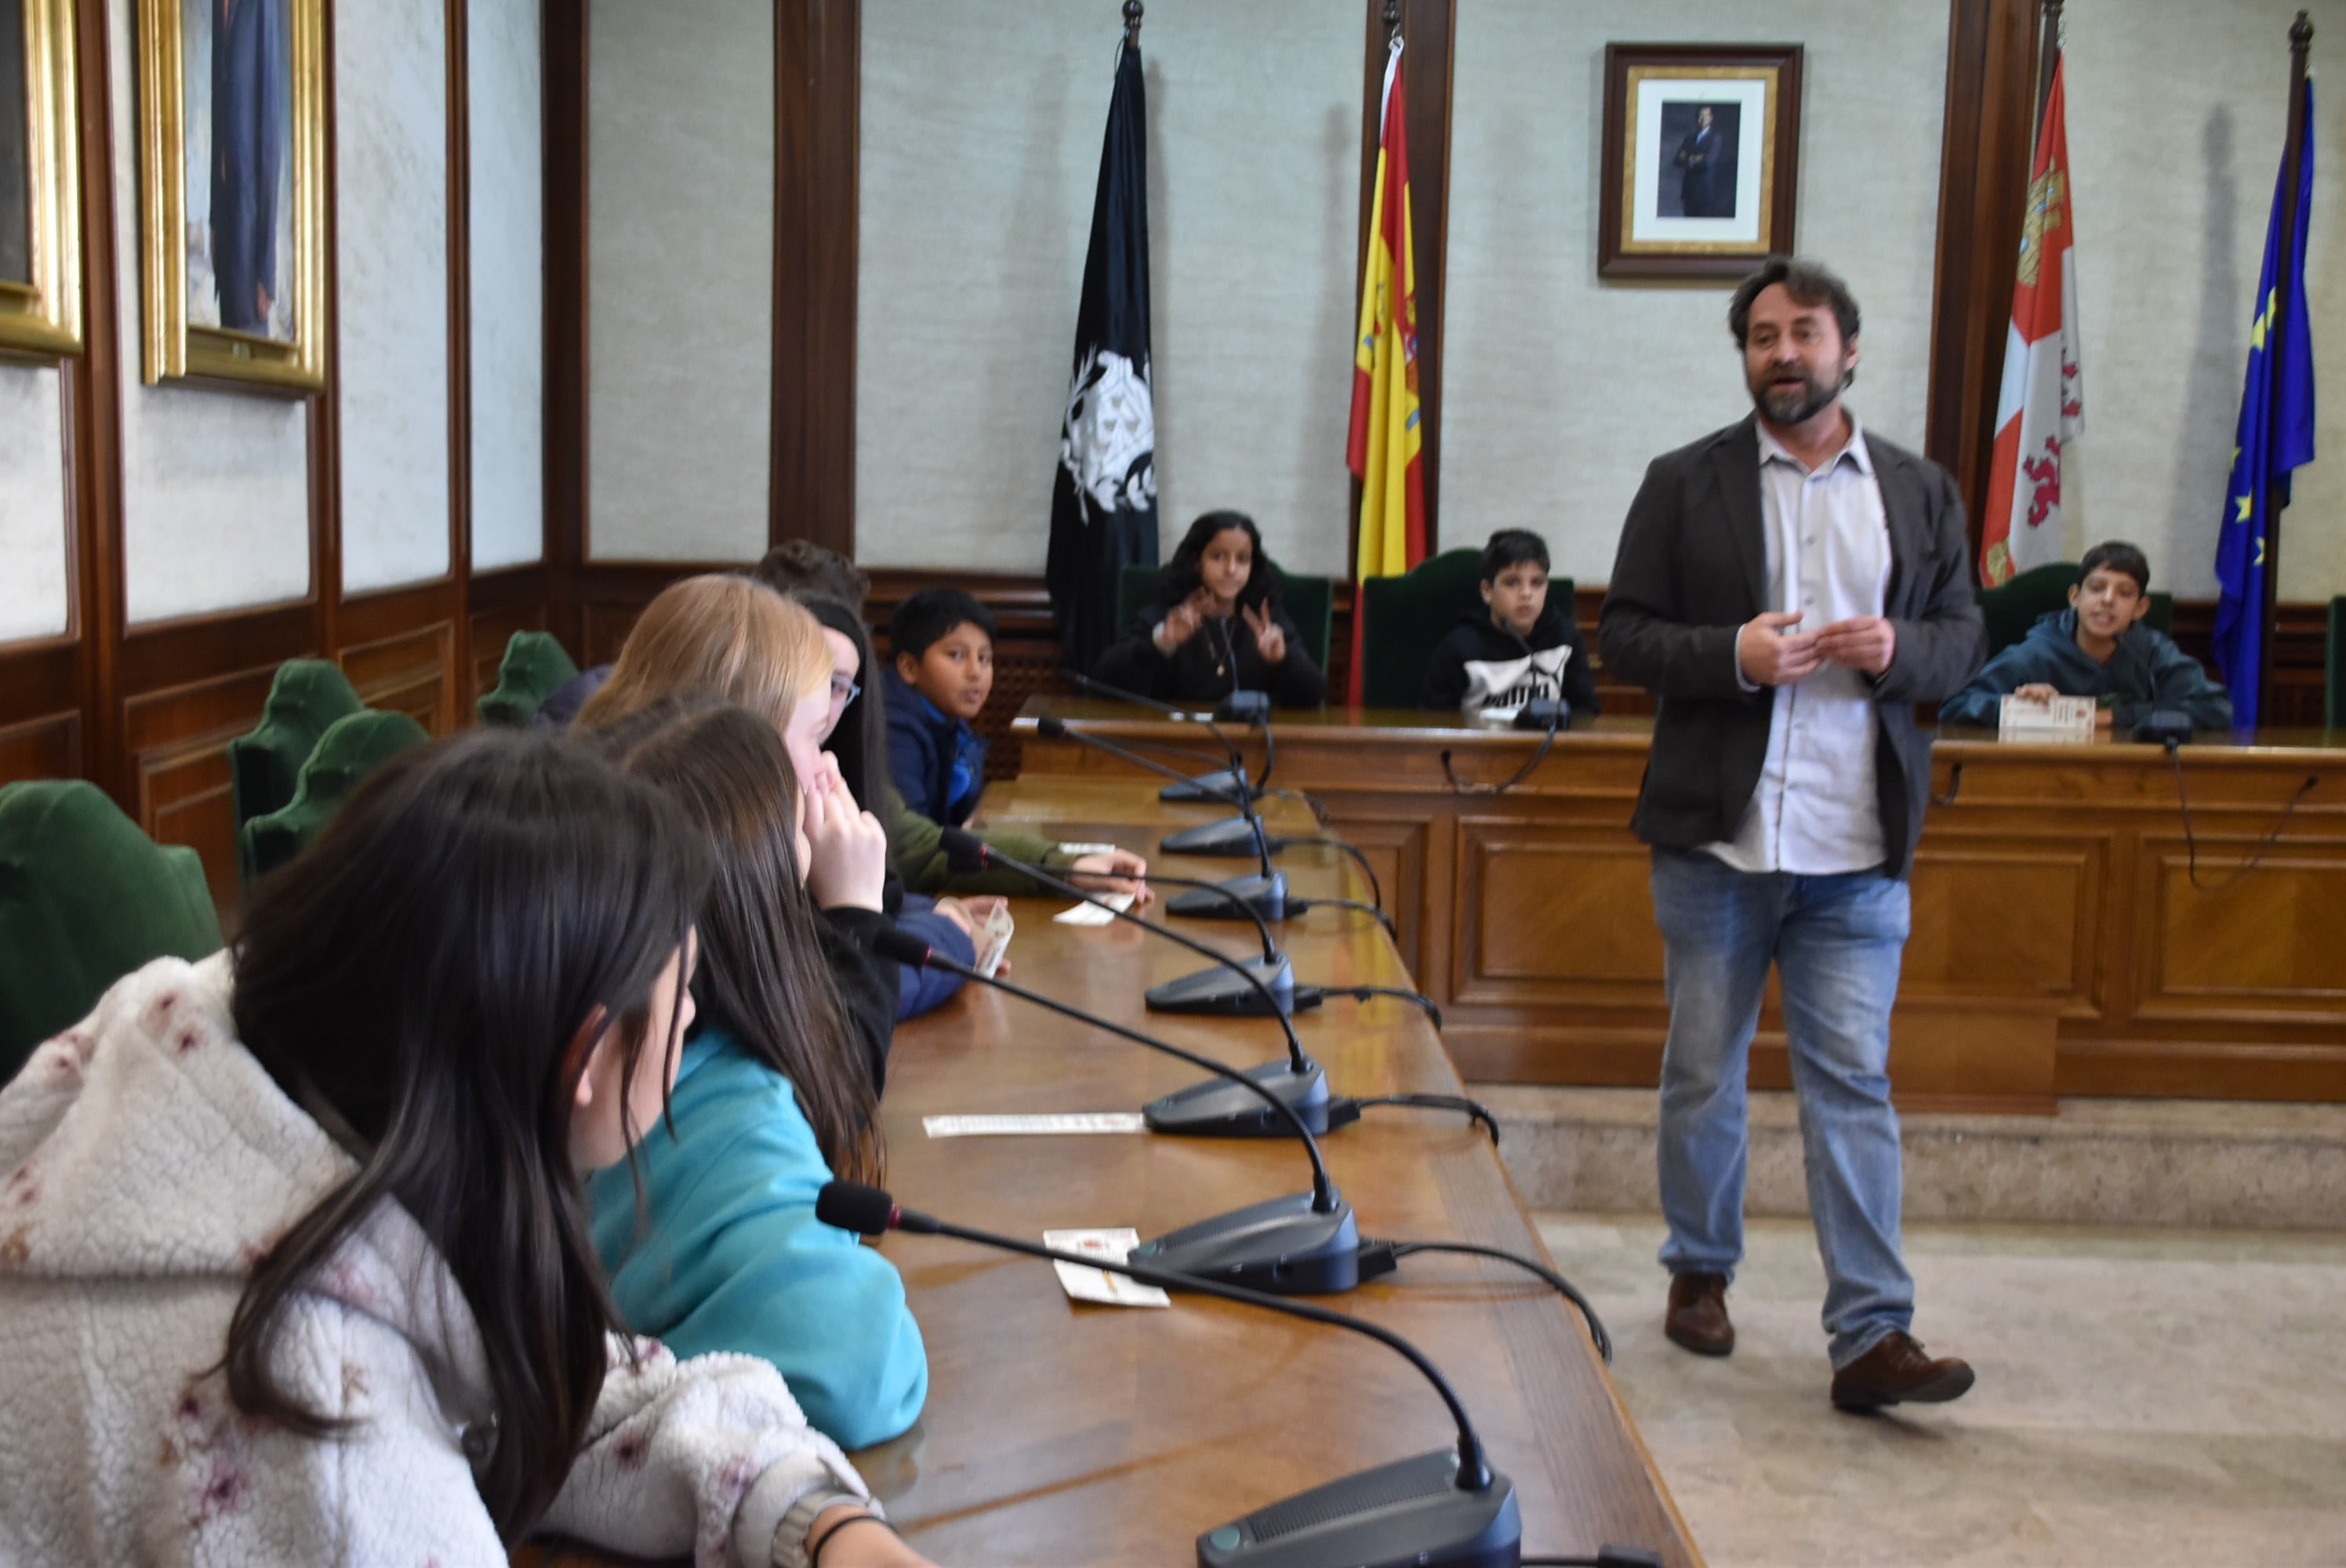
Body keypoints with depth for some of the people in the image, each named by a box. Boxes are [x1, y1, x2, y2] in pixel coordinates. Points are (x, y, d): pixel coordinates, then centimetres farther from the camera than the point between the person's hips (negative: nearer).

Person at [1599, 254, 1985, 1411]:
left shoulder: (1919, 492, 10)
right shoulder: (1685, 483, 4)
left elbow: (1962, 639, 12)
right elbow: (1624, 636, 0)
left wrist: (1897, 651, -11)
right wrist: (1733, 654, -17)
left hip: (1857, 845, 1)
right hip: (1717, 835, 0)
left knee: (1853, 1082, -2)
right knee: (1703, 1073, 11)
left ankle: (1872, 1336, 0)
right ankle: (1700, 1271, 30)